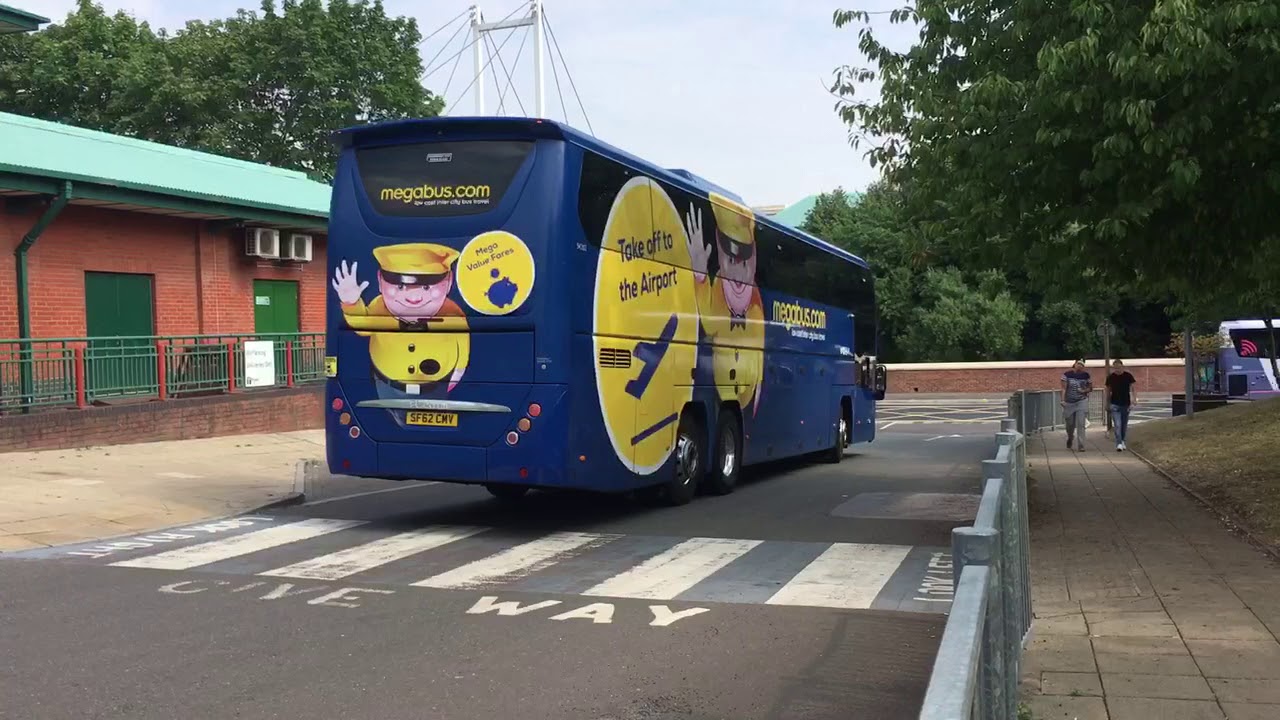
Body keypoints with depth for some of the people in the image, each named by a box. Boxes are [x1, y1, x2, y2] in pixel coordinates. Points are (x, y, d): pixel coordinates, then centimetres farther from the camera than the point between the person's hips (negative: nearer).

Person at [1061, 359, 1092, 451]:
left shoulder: (1086, 375, 2)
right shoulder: (1067, 374, -2)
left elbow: (1090, 388, 11)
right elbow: (1064, 388, -4)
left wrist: (1084, 390, -11)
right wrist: (1063, 400, -14)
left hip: (1081, 402, 0)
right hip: (1069, 402, 1)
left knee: (1081, 424, -10)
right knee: (1070, 424, 12)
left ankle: (1081, 445, -8)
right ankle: (1070, 438, 43)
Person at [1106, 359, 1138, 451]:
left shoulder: (1128, 376, -2)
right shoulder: (1110, 377, -1)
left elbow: (1132, 388, -2)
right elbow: (1108, 390, 9)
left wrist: (1134, 399, -17)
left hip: (1126, 404, 1)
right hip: (1115, 405, -1)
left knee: (1124, 425, 12)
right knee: (1117, 425, -11)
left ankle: (1122, 441, 29)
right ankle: (1119, 444, -15)